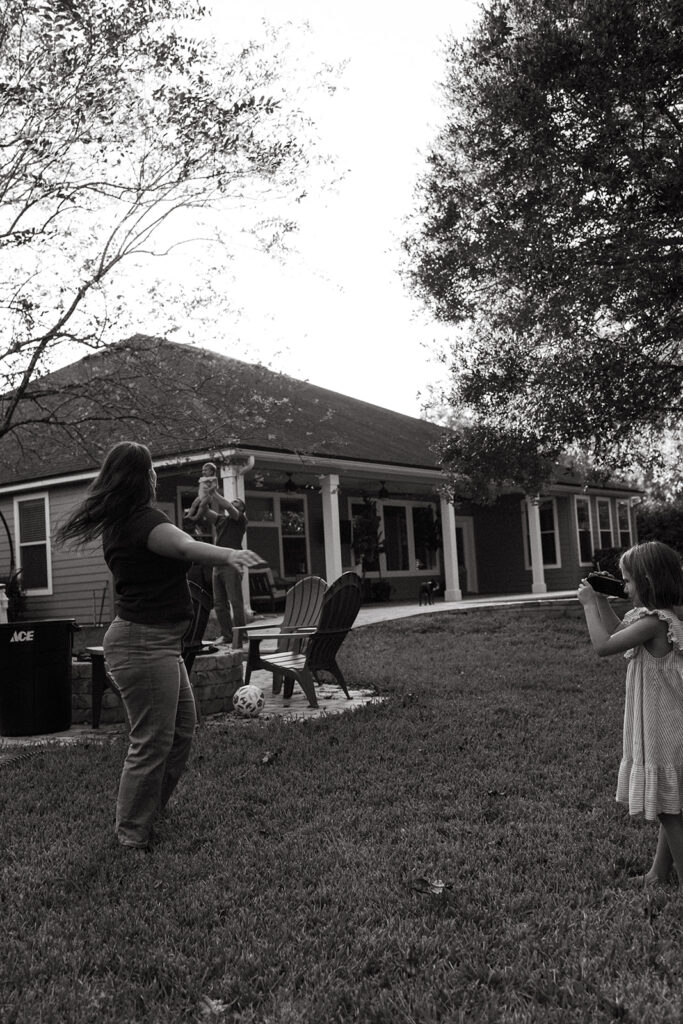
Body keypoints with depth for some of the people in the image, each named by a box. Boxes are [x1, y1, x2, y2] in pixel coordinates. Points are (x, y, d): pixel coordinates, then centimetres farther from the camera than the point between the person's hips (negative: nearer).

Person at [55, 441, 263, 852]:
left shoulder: (118, 523, 11)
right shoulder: (144, 520, -19)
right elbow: (185, 546, -39)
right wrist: (229, 555, -54)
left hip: (159, 642, 11)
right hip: (145, 644, -11)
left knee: (183, 728, 18)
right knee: (152, 743, -3)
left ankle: (152, 808, 31)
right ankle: (133, 836, 10)